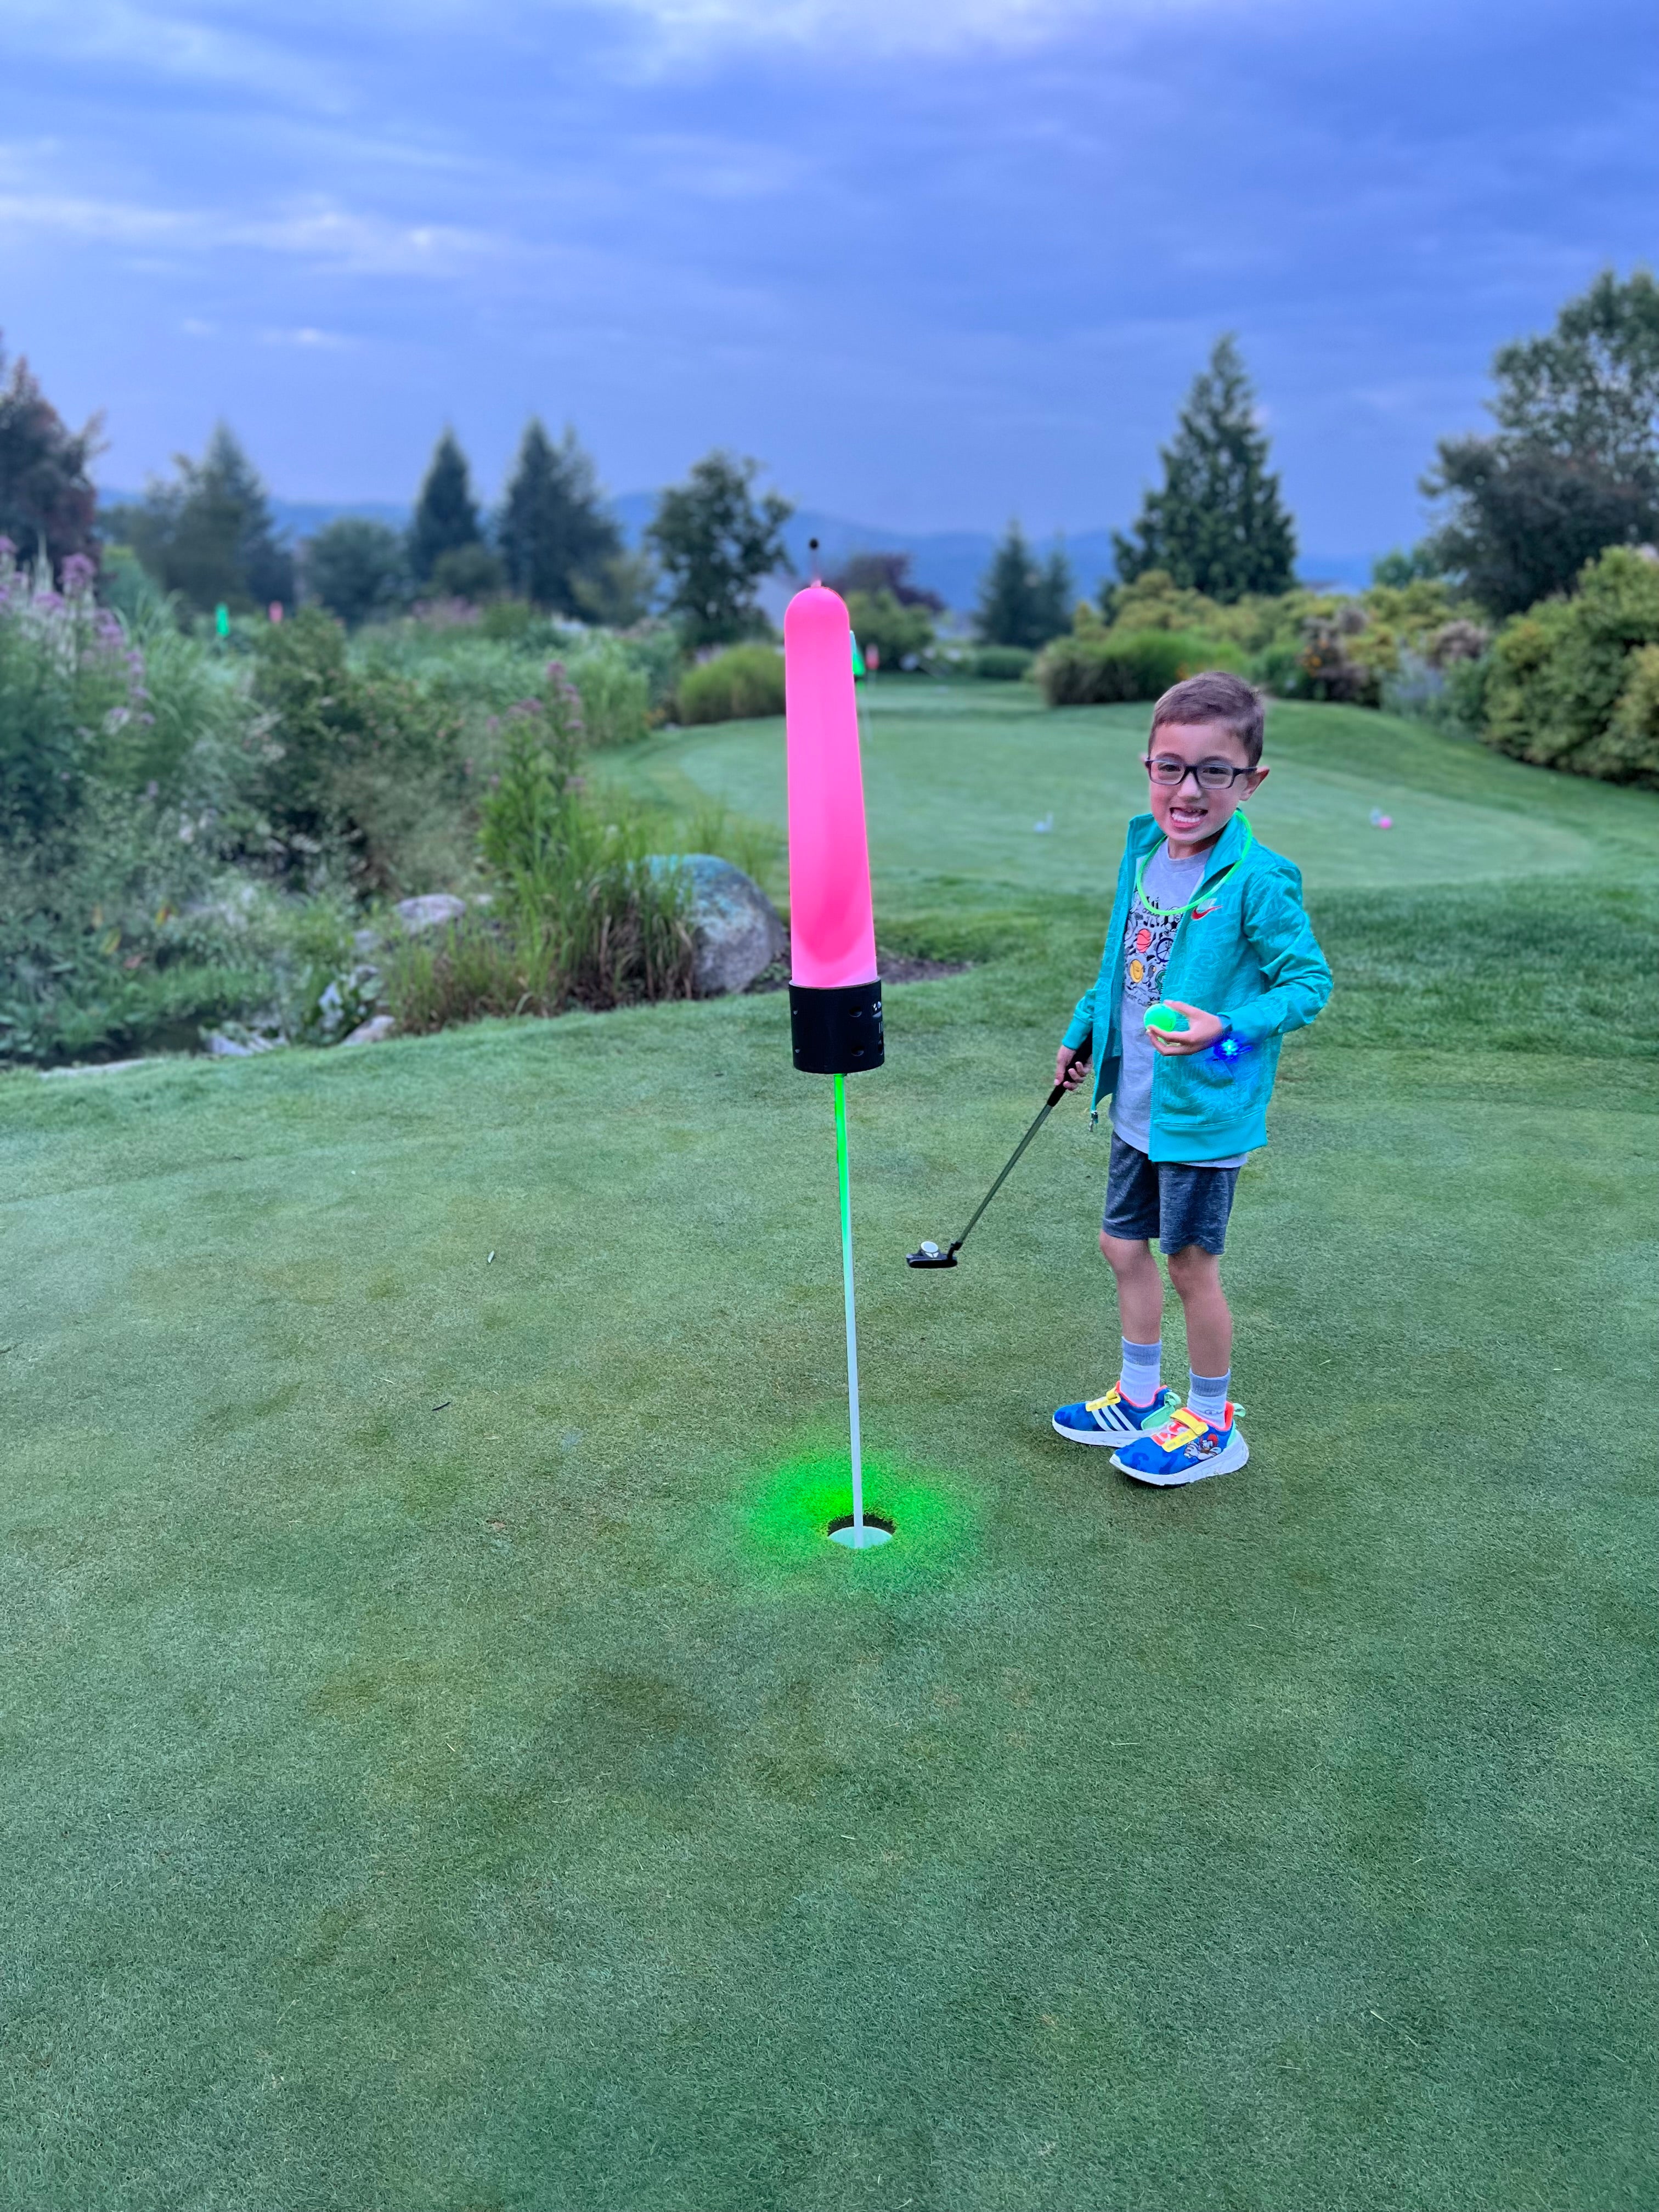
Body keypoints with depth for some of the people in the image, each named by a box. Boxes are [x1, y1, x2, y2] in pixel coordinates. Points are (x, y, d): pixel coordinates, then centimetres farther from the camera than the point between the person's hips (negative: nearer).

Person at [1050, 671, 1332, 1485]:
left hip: (1205, 1110, -7)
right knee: (1123, 1244, 18)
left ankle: (1212, 1426, 26)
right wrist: (1084, 1032, 21)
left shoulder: (1257, 882, -20)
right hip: (1136, 1105, 8)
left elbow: (1310, 981, -16)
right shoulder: (1143, 852, 2)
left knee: (1190, 1265, 5)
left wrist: (1226, 1029, -29)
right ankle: (1141, 1398, 38)